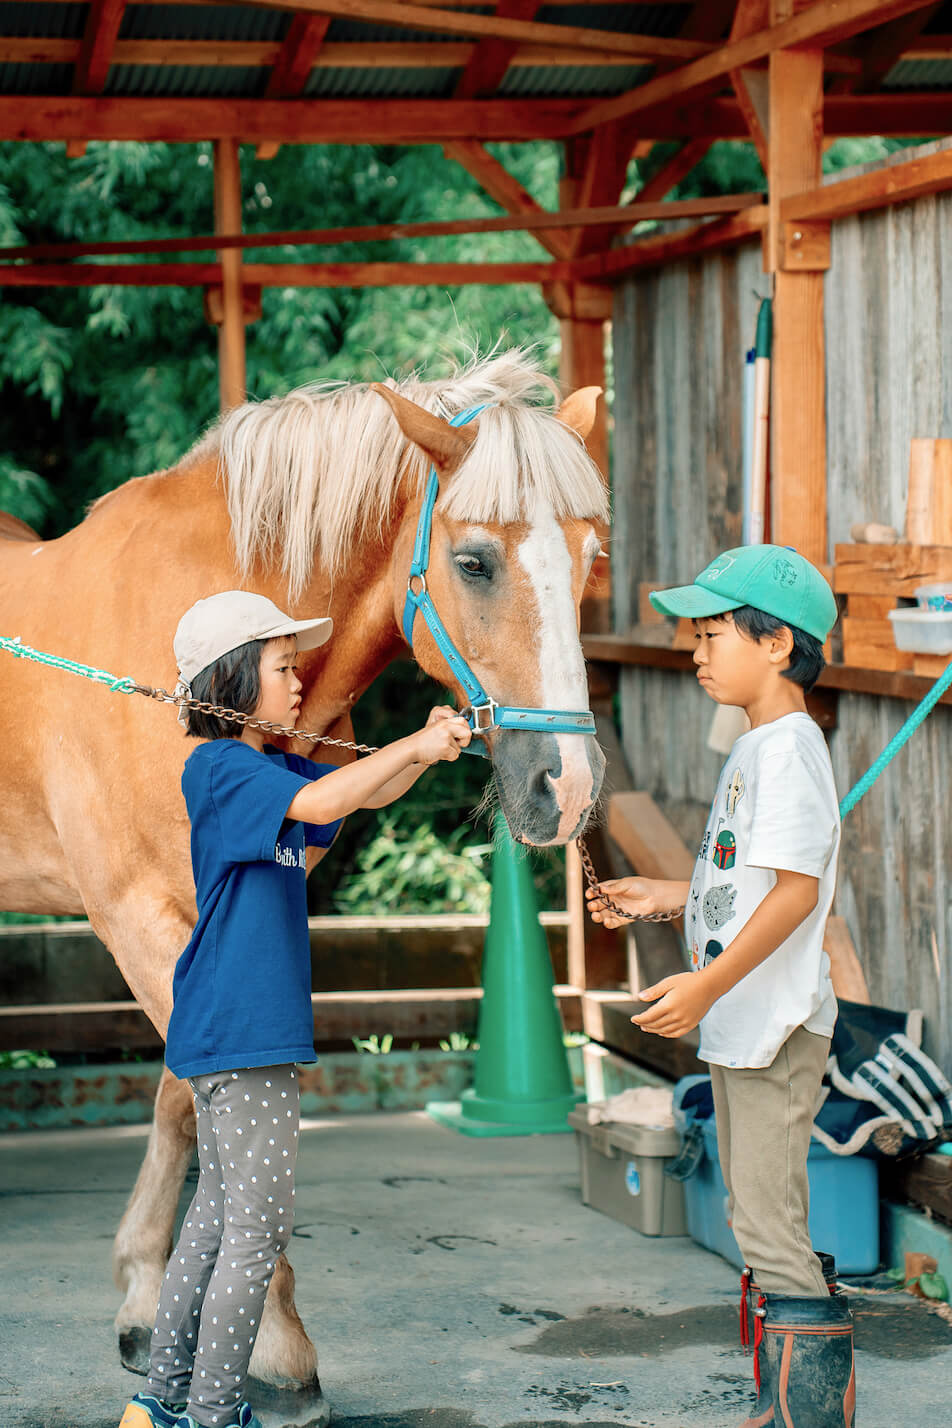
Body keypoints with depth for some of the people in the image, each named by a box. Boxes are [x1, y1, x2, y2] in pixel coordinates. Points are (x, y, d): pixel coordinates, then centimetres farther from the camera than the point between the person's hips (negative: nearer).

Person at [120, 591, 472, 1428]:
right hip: (239, 1030, -10)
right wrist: (413, 746, -21)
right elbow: (321, 804, -29)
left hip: (227, 1034, 10)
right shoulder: (220, 768, -14)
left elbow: (367, 795, 20)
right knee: (261, 1220, -6)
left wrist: (426, 749, 1)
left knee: (219, 1213, 14)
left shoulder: (272, 768, 15)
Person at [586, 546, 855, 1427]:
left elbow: (795, 891, -24)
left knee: (767, 1221, -9)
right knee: (756, 1217, 15)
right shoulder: (755, 748, 15)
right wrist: (667, 897, 20)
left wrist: (706, 985, -27)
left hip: (776, 1022, -11)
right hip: (738, 1023, 11)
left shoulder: (789, 749, -16)